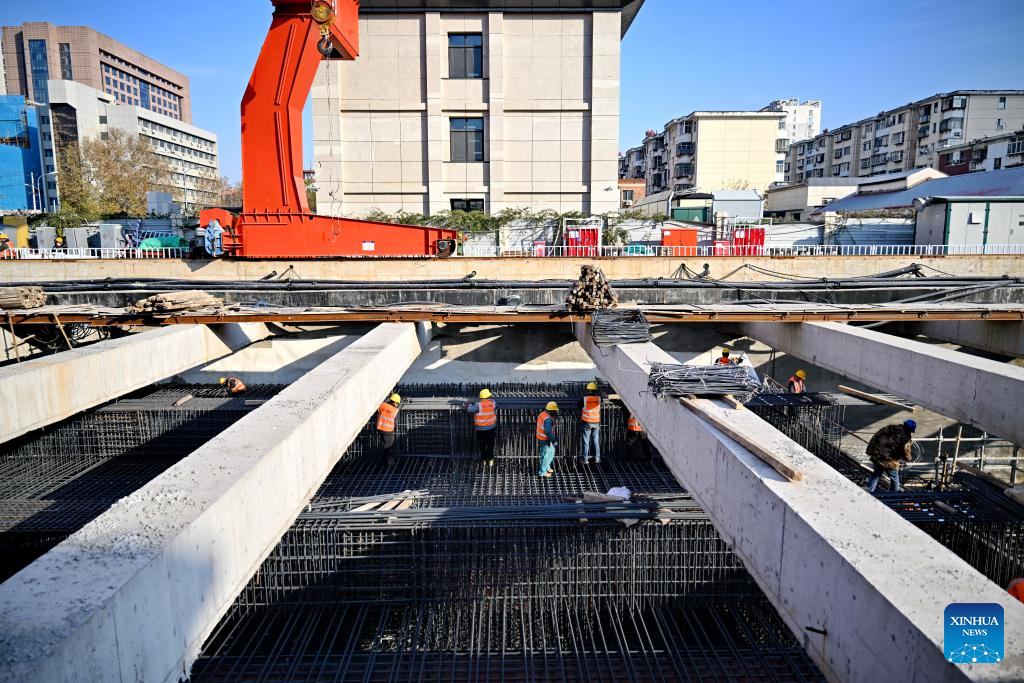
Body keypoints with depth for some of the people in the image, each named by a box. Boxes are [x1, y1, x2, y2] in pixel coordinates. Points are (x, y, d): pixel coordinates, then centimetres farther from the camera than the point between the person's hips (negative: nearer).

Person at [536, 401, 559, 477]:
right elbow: (548, 431, -31)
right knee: (546, 455, 6)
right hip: (545, 440, -10)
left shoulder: (542, 414, 2)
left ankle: (547, 467, 37)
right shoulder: (548, 419, -29)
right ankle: (542, 472, 19)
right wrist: (554, 440, -22)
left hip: (540, 437, 10)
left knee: (551, 451, 24)